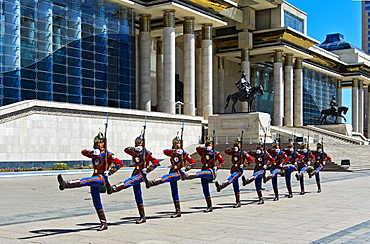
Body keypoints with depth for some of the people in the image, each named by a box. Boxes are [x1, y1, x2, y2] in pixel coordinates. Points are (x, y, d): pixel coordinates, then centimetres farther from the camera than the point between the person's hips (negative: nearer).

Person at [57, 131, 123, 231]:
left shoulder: (107, 154, -1)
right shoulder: (94, 154, 19)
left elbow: (120, 163, -7)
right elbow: (83, 152, 10)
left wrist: (110, 171, -16)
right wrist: (92, 152, -8)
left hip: (102, 178, -8)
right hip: (95, 178, 8)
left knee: (85, 181, -32)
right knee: (96, 202, 7)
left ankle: (66, 184, -54)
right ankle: (104, 224, 13)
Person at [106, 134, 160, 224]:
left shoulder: (146, 153, -1)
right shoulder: (134, 152, 14)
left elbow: (156, 162, -6)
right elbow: (126, 150, -5)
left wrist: (147, 170, -14)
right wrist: (134, 149, -22)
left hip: (141, 174, -7)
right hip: (135, 173, 7)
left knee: (128, 182, -33)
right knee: (138, 196, 7)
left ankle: (113, 188, -59)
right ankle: (142, 217, 12)